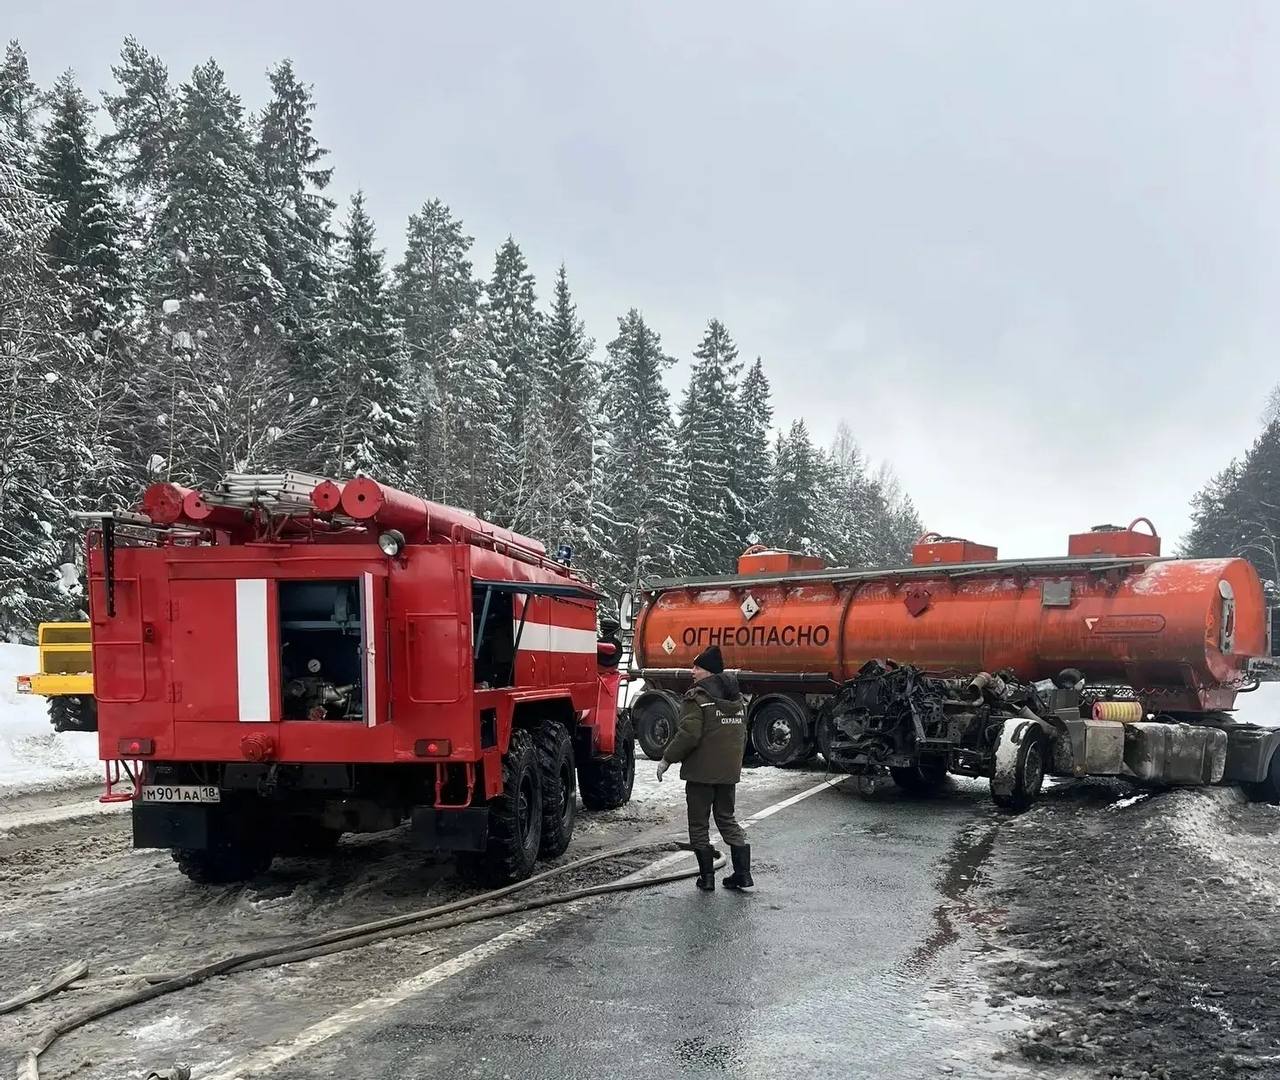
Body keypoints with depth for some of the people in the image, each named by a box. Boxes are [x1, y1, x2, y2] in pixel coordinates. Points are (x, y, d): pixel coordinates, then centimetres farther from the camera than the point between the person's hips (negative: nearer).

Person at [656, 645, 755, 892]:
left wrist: (667, 760, -11)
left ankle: (707, 876, 8)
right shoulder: (736, 698, 11)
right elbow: (743, 735, 18)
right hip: (729, 772, 7)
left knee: (699, 824, 5)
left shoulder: (697, 698, -14)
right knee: (727, 819, 17)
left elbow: (688, 735, -21)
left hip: (701, 772, -7)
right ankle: (743, 873, 11)